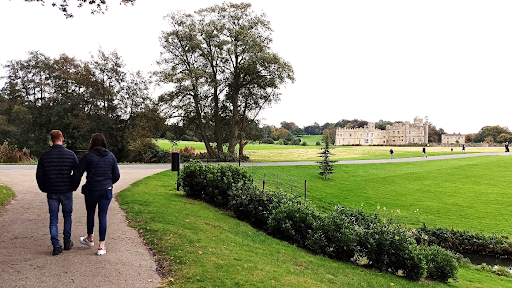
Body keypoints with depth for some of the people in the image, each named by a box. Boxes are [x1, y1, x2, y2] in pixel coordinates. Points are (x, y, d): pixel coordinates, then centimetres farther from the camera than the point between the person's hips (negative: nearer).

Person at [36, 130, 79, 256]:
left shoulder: (44, 155, -3)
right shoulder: (70, 154, -7)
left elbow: (39, 175, 1)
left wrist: (44, 189, 13)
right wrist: (73, 187, 10)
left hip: (52, 193, 1)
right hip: (67, 192, -1)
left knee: (53, 219, 7)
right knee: (67, 217, 14)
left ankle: (56, 246, 2)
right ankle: (67, 242, 22)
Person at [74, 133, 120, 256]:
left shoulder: (88, 156, -7)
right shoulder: (111, 156, 2)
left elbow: (77, 174, -7)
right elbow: (116, 175, 6)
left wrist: (76, 185, 11)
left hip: (91, 190, -1)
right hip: (106, 190, 2)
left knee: (90, 213, 20)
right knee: (103, 216, 5)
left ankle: (90, 239, 37)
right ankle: (101, 246, 6)